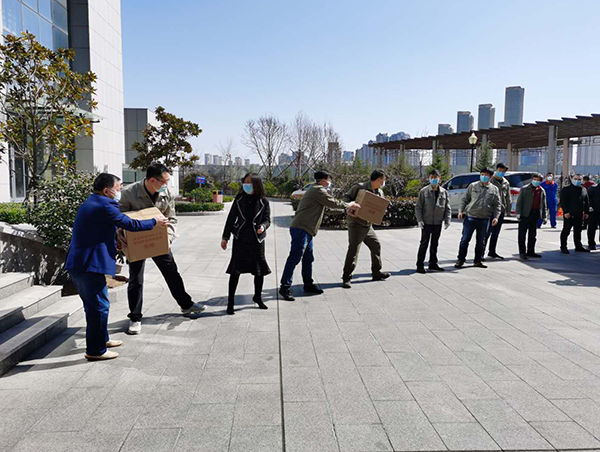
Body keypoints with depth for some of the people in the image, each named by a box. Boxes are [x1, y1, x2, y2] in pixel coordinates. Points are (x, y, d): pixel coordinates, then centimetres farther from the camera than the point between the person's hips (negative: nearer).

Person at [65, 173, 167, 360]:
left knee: (93, 304, 22)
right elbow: (130, 224, -13)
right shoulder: (104, 206, -15)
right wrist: (155, 222, -1)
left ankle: (101, 339, 36)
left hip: (78, 263, 11)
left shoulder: (90, 203, 17)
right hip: (90, 265, -11)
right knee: (99, 306, -2)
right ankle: (95, 350, 5)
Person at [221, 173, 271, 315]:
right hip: (240, 238, 0)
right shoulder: (239, 199, -1)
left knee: (260, 270, 9)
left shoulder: (263, 202, -4)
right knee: (235, 270, -1)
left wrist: (263, 226, -26)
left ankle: (257, 297, 33)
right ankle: (231, 301, 9)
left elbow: (267, 219, -1)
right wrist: (225, 237, 4)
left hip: (257, 239, 0)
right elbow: (231, 218, 4)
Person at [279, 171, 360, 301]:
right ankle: (285, 287, -8)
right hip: (301, 229, -11)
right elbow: (333, 203, -11)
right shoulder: (318, 190, -9)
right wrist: (349, 205, 4)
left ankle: (308, 285, 24)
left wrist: (346, 210, 29)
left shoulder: (316, 191, 25)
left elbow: (329, 207, 31)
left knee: (308, 258, 14)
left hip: (305, 230, 11)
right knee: (295, 258, -10)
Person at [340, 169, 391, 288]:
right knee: (353, 249, -14)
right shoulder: (359, 187, -12)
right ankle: (346, 278, -7)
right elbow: (345, 197, -7)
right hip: (356, 224, -8)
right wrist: (350, 204, -28)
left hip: (368, 226, 8)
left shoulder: (380, 193, 9)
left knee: (376, 246, 16)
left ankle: (376, 272, 33)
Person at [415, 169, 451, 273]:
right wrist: (419, 220, -12)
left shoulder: (444, 192, 5)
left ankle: (433, 264, 24)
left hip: (438, 223, 4)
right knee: (424, 243, -4)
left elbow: (447, 208, 9)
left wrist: (447, 220, 1)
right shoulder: (424, 191, -4)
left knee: (435, 243, 13)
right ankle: (420, 265, 1)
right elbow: (418, 207, -3)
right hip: (426, 222, -4)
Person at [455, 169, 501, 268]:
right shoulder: (473, 186, 4)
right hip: (470, 217, -2)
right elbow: (464, 199, 7)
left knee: (481, 241, 9)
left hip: (484, 219, 2)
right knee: (465, 239, -1)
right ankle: (461, 260, 9)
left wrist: (496, 217, -2)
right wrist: (461, 210, -5)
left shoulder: (494, 189, 8)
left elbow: (497, 205, 10)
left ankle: (478, 261, 21)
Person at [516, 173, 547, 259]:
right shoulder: (525, 189, -1)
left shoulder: (542, 191, 13)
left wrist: (544, 216, 11)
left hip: (535, 214, 5)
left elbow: (543, 204, 15)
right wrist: (518, 213, -13)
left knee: (533, 234, 11)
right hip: (525, 214, -5)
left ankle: (530, 251, 20)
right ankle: (522, 252, 1)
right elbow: (519, 202, -4)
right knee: (522, 234, -3)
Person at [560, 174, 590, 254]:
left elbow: (586, 202, 18)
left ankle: (578, 246, 21)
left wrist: (586, 212, 11)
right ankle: (563, 247, 5)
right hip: (569, 214, -5)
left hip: (579, 215, 5)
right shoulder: (566, 189, -4)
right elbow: (563, 202, -9)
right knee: (566, 231, -1)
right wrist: (565, 212, -16)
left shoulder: (584, 190, 13)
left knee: (578, 231, 12)